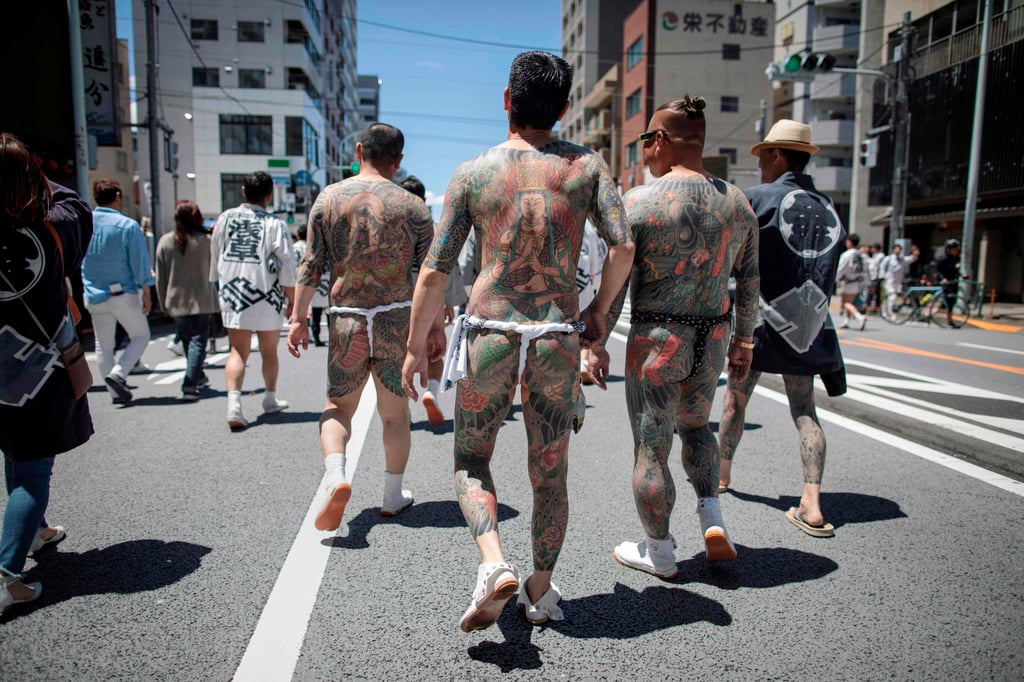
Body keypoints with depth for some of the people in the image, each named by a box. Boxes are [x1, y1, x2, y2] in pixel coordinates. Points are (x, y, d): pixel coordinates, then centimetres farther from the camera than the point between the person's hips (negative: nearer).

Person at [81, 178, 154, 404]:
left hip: (94, 296, 5)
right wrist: (146, 292, -3)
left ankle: (116, 391, 14)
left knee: (103, 345, 13)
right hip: (123, 294, -4)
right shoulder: (128, 226, -11)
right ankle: (117, 373, -8)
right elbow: (140, 262, -10)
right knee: (141, 336, 10)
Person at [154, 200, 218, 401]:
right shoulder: (206, 240, -8)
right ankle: (190, 385, -12)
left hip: (177, 302, 3)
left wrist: (164, 303, 11)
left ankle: (198, 377, 32)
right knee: (198, 341, -2)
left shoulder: (165, 242, 0)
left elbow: (160, 277, 4)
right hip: (203, 301, -3)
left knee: (187, 342, 18)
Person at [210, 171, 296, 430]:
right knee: (269, 351, 15)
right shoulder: (275, 224, -9)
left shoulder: (226, 218, 4)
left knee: (238, 352, 5)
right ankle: (271, 400, 31)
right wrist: (292, 299, -2)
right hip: (266, 295, -2)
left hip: (232, 294, 3)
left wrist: (220, 285, 24)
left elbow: (215, 256, 12)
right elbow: (286, 265, -10)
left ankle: (234, 403, -13)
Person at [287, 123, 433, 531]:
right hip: (397, 319, 0)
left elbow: (312, 264, 0)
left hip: (346, 320, 1)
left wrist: (298, 318, 6)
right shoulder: (412, 206, 0)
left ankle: (335, 477, -7)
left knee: (338, 406, 17)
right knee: (395, 413, 14)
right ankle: (393, 496, 25)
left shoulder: (329, 197, 2)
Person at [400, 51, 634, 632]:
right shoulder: (587, 165, 5)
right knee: (550, 470, 16)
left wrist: (417, 344, 10)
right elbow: (624, 246, -6)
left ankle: (495, 566, -5)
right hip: (559, 336, 1)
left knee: (472, 461, 16)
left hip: (490, 333, -1)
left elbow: (435, 271, 0)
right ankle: (542, 591, 27)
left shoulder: (473, 173, 3)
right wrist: (599, 311, 10)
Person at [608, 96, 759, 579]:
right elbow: (749, 284, 10)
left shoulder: (639, 201, -11)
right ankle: (712, 518, 16)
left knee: (650, 449, 8)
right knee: (694, 425, 28)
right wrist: (743, 342, 19)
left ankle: (657, 552, 22)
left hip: (656, 339, -5)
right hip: (713, 338, 6)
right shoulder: (738, 203, 5)